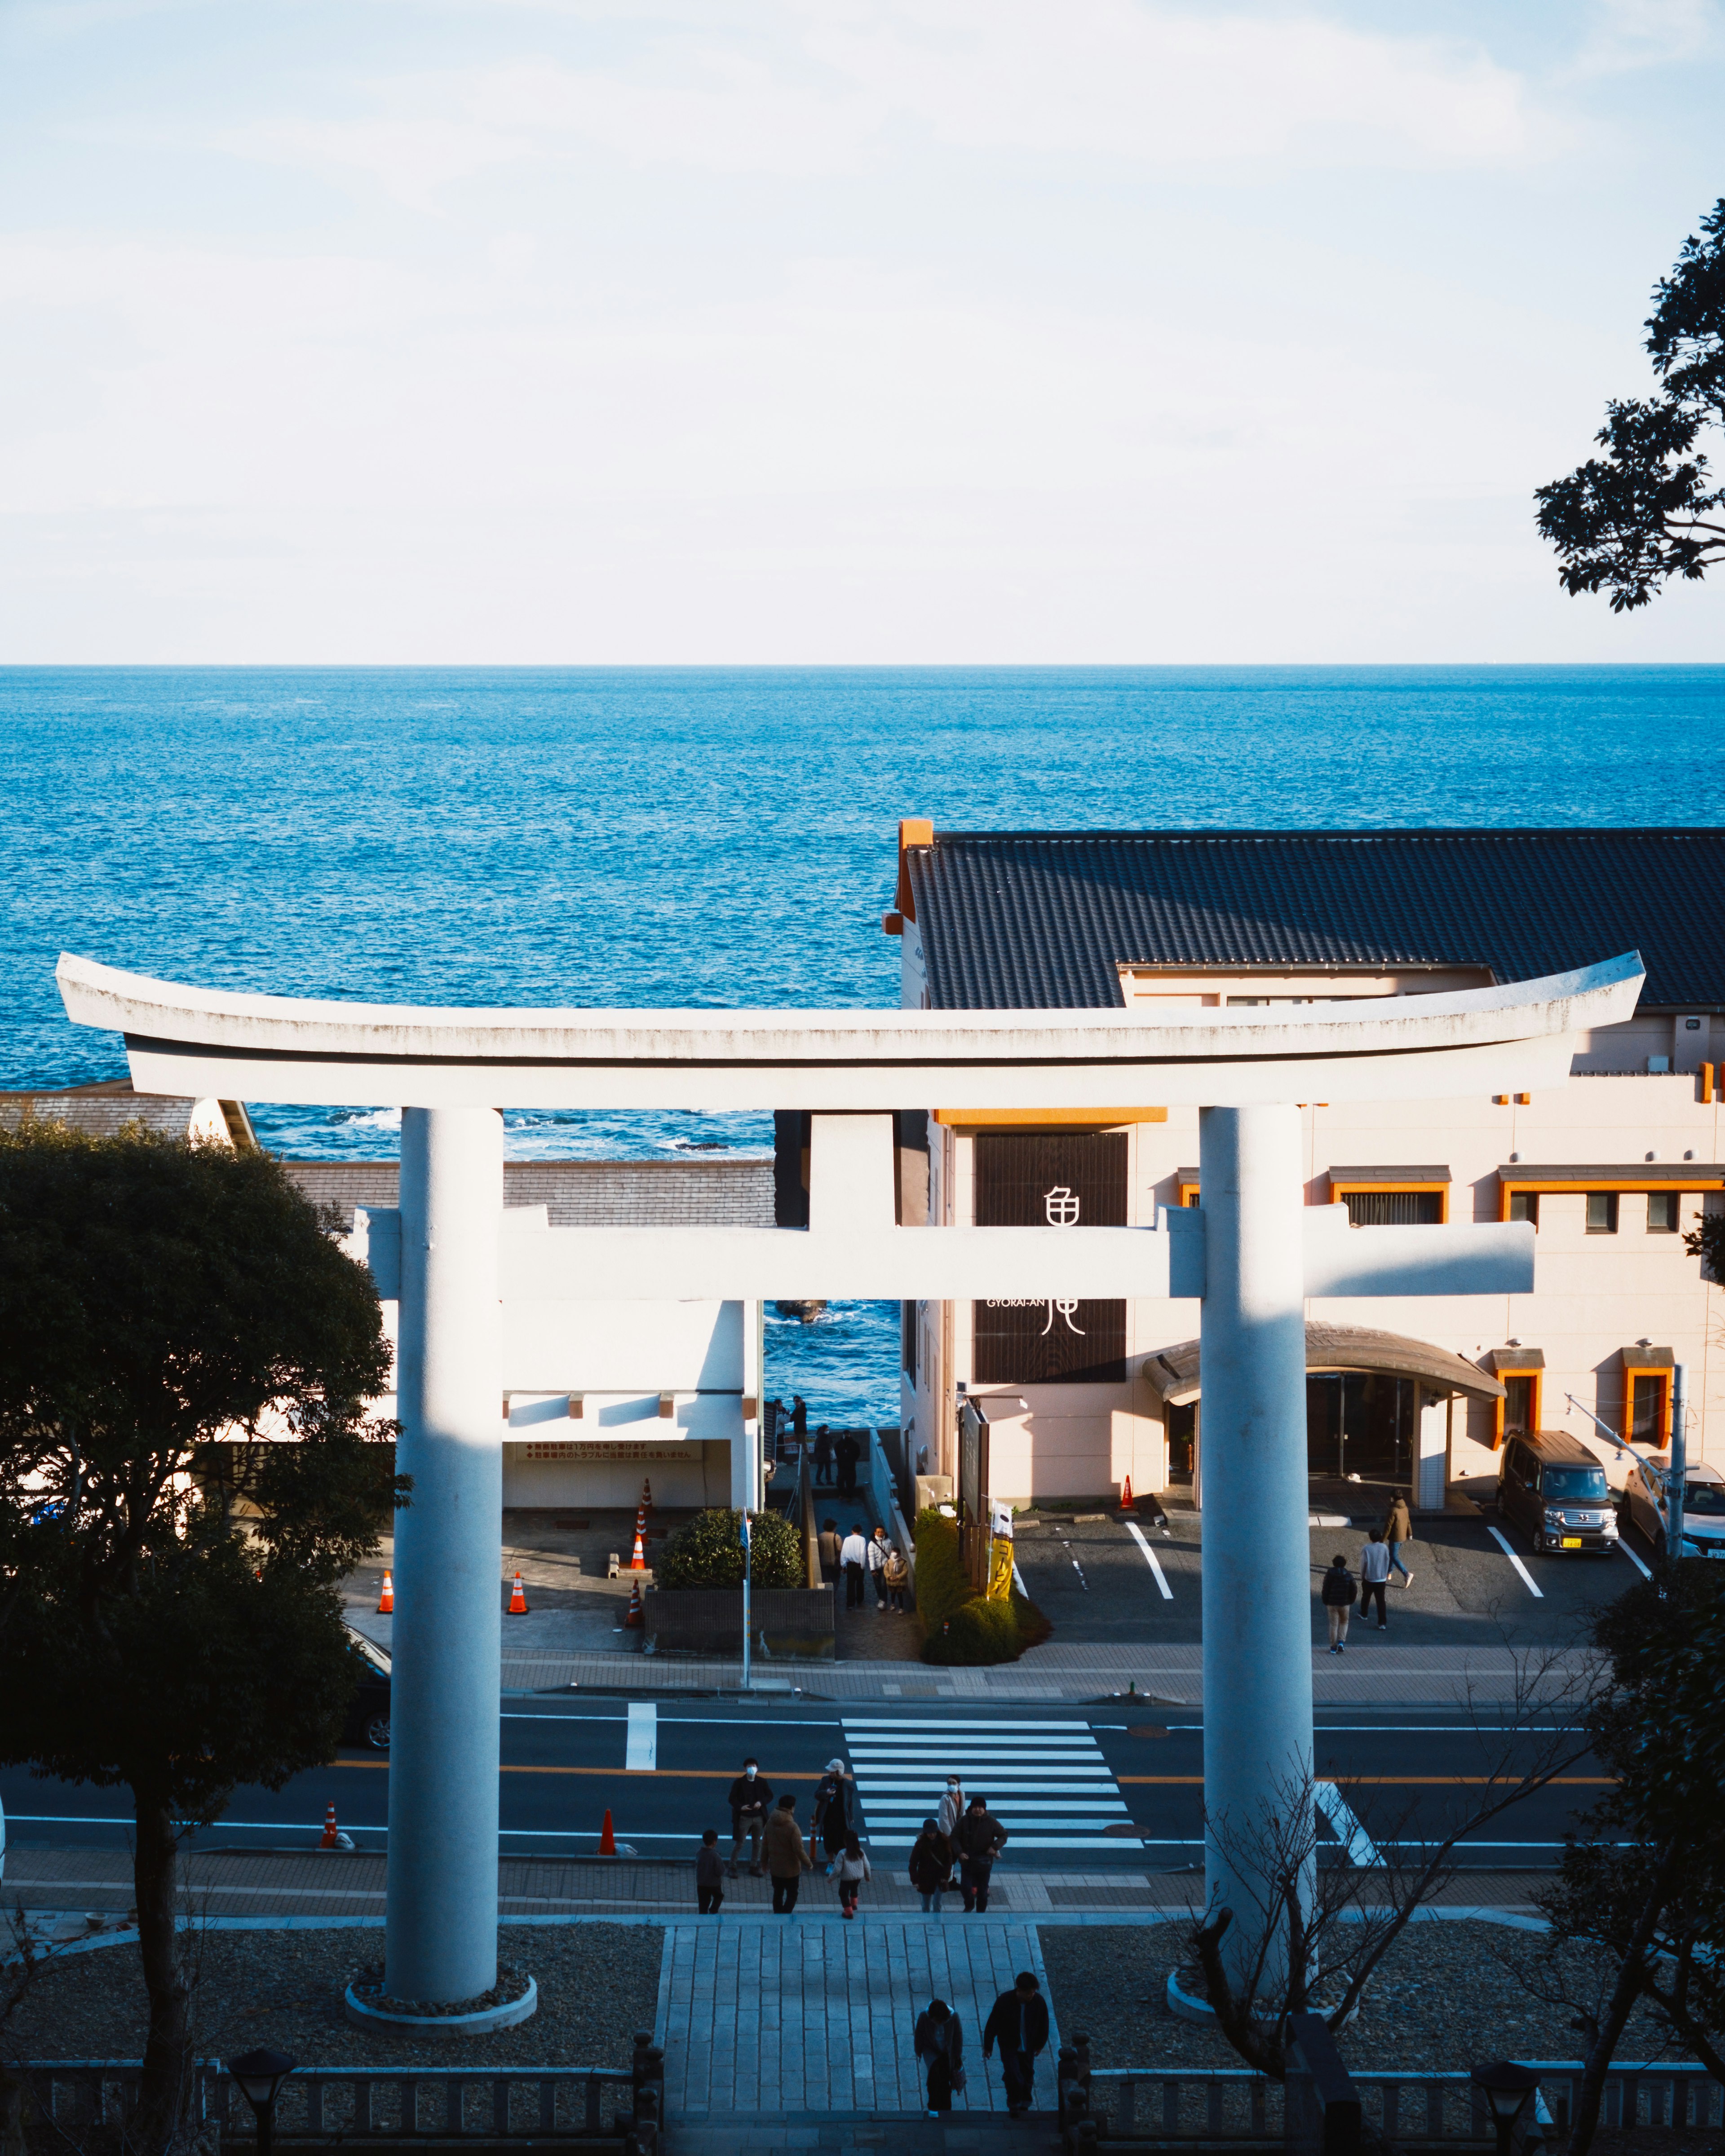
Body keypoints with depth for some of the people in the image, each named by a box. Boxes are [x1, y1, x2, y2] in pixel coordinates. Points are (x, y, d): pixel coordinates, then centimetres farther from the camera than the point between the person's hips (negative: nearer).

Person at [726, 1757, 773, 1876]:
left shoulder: (762, 1782, 2)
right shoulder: (739, 1782, -6)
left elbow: (770, 1796, 9)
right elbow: (732, 1798, -3)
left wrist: (761, 1802, -10)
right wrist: (740, 1807, -20)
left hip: (758, 1817, 4)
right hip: (744, 1817, -4)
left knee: (757, 1843, 10)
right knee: (739, 1844, -2)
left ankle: (754, 1867, 21)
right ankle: (733, 1867, 6)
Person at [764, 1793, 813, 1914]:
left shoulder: (770, 1823, -4)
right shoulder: (793, 1827, -23)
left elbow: (765, 1844, 5)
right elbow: (799, 1850, -22)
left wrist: (765, 1862, 18)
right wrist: (809, 1864, -8)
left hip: (775, 1867, 6)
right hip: (791, 1868, -6)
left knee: (778, 1894, 19)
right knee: (792, 1895, 7)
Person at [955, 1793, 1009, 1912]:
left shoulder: (991, 1822, -7)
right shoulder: (964, 1821, -6)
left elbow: (1004, 1835, 2)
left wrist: (995, 1847, -15)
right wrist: (960, 1852, -17)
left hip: (984, 1862, 0)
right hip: (967, 1860, 0)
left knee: (982, 1891, 8)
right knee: (965, 1887, -9)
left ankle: (981, 1912, 26)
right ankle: (969, 1905, 22)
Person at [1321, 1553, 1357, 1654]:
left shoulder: (1329, 1575, -7)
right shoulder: (1349, 1576, -3)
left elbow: (1325, 1590, -6)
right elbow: (1354, 1590, 0)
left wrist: (1325, 1602, 6)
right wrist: (1351, 1601, 13)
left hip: (1332, 1604, -1)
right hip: (1345, 1604, 1)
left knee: (1334, 1625, 6)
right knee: (1344, 1622, 19)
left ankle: (1333, 1647, 8)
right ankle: (1341, 1642, 2)